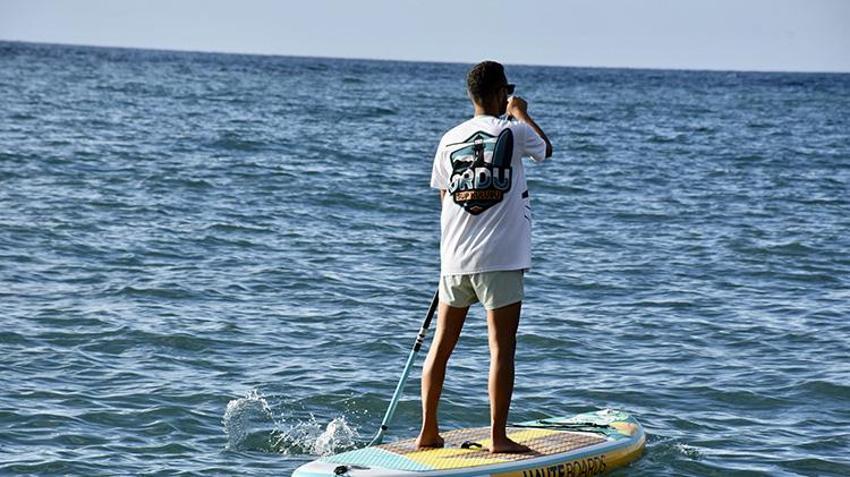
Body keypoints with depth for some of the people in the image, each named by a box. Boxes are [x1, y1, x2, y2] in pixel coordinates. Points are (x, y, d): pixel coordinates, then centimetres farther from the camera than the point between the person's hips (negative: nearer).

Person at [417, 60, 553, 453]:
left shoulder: (449, 140, 6)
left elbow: (444, 199, 13)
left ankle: (428, 431, 18)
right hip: (499, 261, -5)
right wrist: (522, 113, 31)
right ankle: (498, 437, -1)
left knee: (441, 345, 13)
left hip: (454, 260, 5)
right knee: (501, 349, -1)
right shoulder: (514, 132, -6)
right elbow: (546, 150, 17)